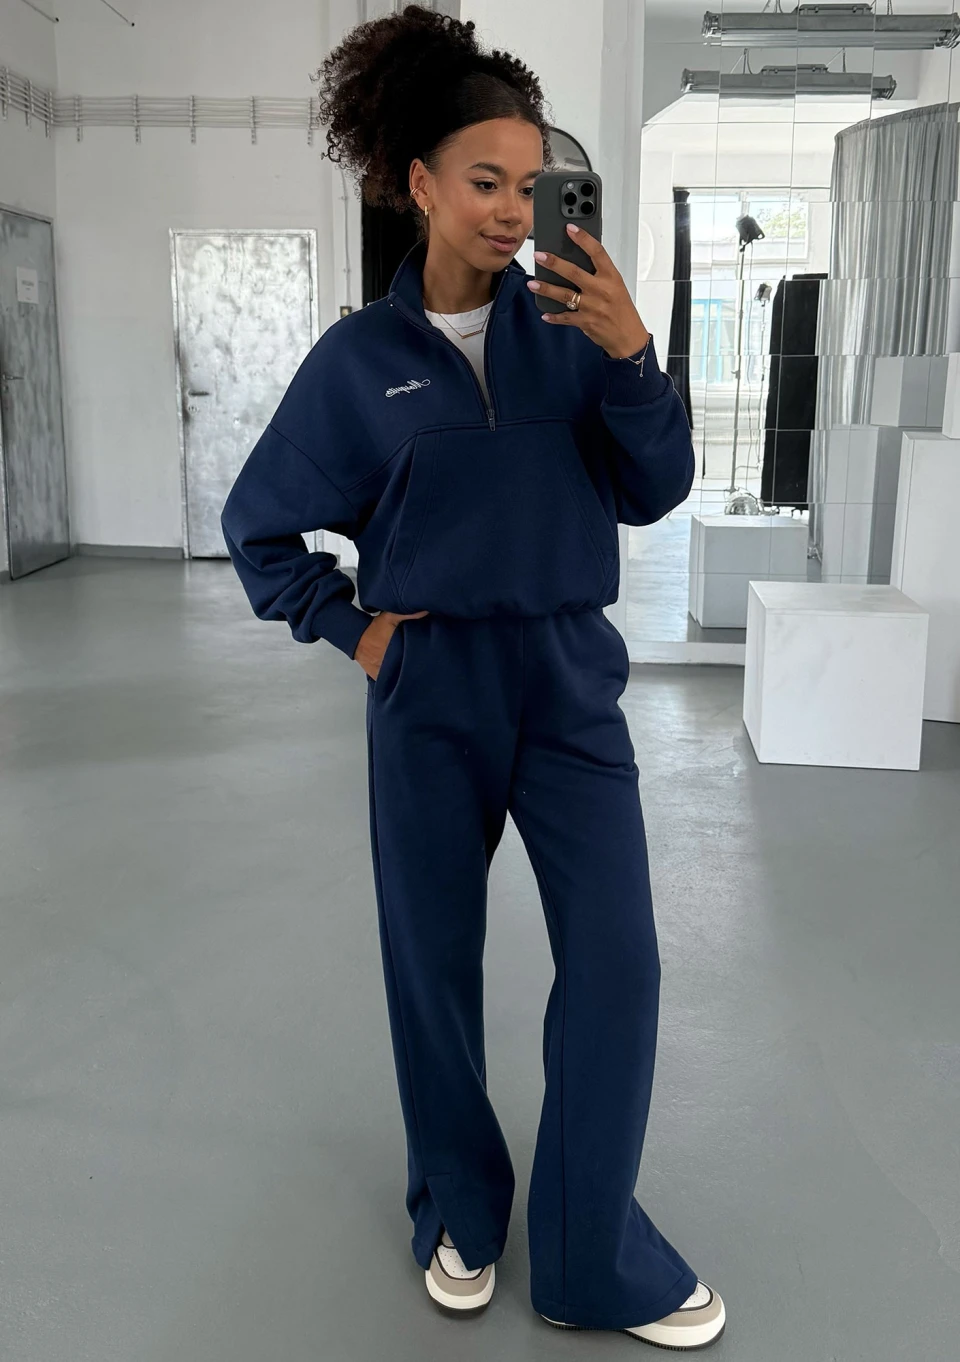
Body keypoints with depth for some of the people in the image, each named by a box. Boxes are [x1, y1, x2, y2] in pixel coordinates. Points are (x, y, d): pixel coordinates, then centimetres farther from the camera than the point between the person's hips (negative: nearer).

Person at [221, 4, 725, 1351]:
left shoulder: (568, 329, 1)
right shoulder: (358, 357, -2)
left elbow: (653, 493, -4)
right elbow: (257, 521, 7)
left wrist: (632, 360, -18)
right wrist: (347, 629, 0)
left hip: (570, 684, 1)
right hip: (431, 696, -1)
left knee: (617, 959, -1)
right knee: (434, 960, 11)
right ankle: (460, 1213, 35)